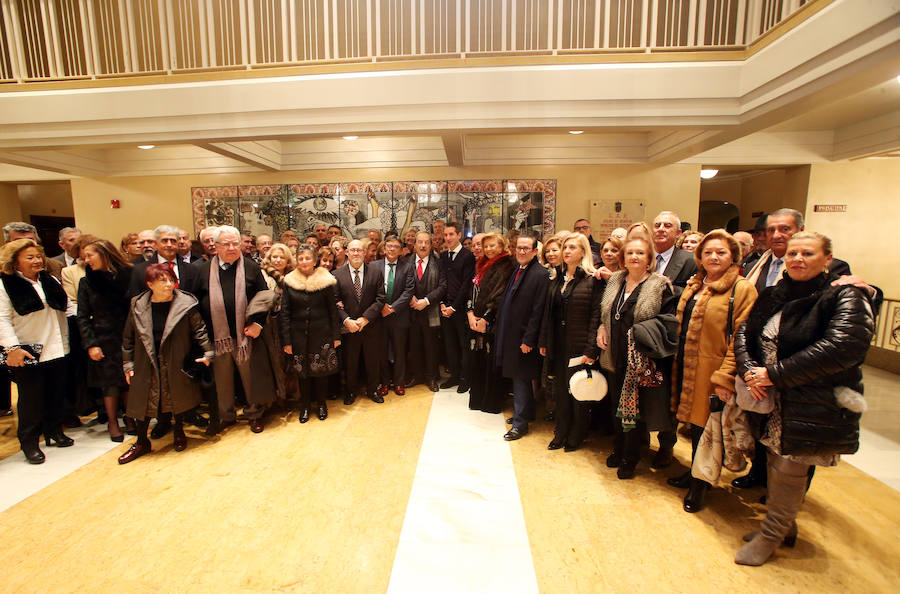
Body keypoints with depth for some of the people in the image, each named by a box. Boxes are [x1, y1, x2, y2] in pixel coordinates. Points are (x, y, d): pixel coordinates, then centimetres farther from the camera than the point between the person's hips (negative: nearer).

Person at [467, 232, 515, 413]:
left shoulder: (505, 267, -10)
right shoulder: (483, 266, 15)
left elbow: (499, 296, -17)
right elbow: (473, 291, 12)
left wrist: (485, 319, -16)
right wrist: (470, 314, -1)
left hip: (492, 324, -7)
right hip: (477, 322, 8)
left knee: (491, 362, 2)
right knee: (476, 360, 13)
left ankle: (492, 403, 17)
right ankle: (477, 398, 29)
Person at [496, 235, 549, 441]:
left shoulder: (541, 275, -14)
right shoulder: (516, 271, 12)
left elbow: (538, 311, -18)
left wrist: (528, 339, -19)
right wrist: (501, 329, 12)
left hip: (523, 337, -8)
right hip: (510, 335, 8)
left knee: (521, 379, 1)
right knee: (518, 379, 18)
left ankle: (520, 423, 15)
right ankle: (525, 413, 35)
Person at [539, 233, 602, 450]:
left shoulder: (593, 280, -8)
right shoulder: (557, 279, 10)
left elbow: (596, 316, -12)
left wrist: (590, 350, -16)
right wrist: (544, 342, 8)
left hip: (579, 346, -5)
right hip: (558, 346, 5)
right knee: (560, 391, 14)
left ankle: (576, 437, 28)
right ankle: (561, 434, 31)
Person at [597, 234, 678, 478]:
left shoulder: (660, 286, -8)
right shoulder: (615, 282, 8)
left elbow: (669, 320, -13)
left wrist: (641, 331, -22)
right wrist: (602, 327, 2)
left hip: (643, 359, -5)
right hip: (617, 356, 5)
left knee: (636, 407, 5)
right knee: (618, 403, 16)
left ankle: (629, 458, 23)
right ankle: (619, 450, 35)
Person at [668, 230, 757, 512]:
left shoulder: (743, 289, -10)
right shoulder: (693, 287, 11)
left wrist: (725, 378, -19)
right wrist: (678, 365, 14)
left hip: (712, 371, -6)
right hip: (687, 369, 6)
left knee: (707, 428, 6)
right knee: (695, 424, 17)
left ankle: (701, 484, 26)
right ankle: (695, 473, 36)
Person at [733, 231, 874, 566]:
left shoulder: (846, 297, -10)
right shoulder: (774, 297, 9)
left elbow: (841, 347, -22)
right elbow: (744, 333, 8)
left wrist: (774, 373, -21)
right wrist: (749, 370, -10)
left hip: (814, 405, -5)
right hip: (773, 401, 6)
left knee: (789, 469, 2)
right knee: (776, 464, 16)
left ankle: (772, 535, 23)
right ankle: (785, 525, 38)